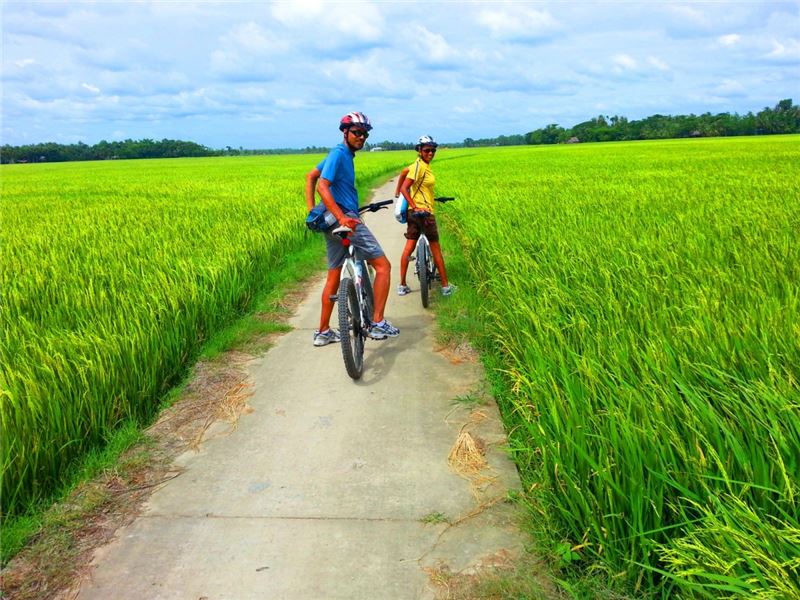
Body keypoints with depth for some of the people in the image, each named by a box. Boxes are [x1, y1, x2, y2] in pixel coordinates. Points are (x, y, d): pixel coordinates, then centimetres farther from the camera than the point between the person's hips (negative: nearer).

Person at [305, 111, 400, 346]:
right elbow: (322, 186, -23)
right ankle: (377, 324, -5)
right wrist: (342, 217, -33)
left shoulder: (343, 154, 17)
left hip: (336, 222, 10)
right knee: (383, 265, -5)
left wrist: (311, 209, 14)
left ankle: (323, 332, 21)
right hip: (346, 220, -10)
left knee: (334, 276, 14)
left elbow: (310, 176, 23)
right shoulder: (339, 154, -11)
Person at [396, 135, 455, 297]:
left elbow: (404, 171, 22)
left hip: (414, 212, 9)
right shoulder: (420, 166, -17)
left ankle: (402, 285, 12)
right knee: (436, 249, 2)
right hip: (424, 212, -9)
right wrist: (415, 207, -25)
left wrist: (397, 191, 28)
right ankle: (445, 286, 10)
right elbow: (405, 188, -22)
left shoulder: (421, 164, 8)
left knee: (409, 247, 8)